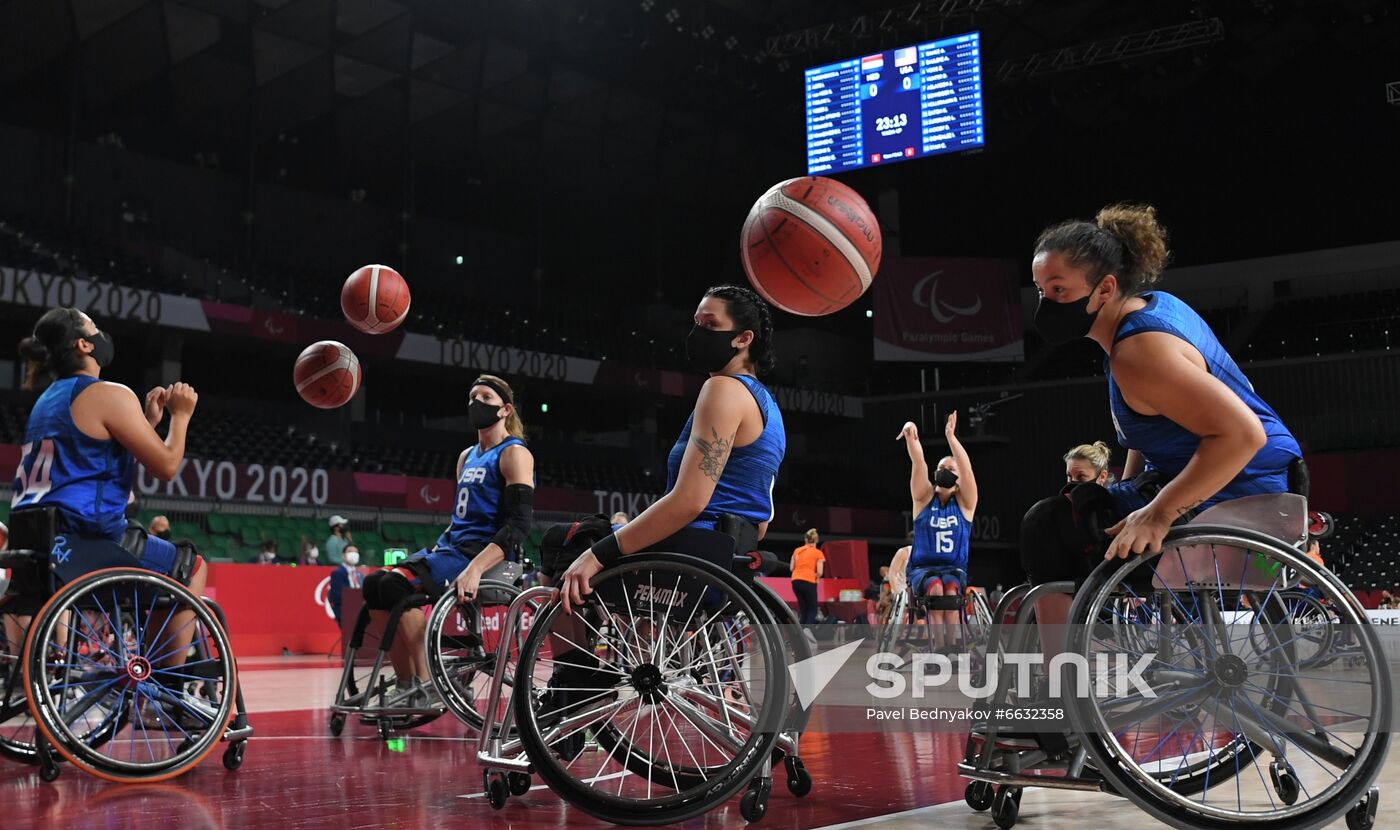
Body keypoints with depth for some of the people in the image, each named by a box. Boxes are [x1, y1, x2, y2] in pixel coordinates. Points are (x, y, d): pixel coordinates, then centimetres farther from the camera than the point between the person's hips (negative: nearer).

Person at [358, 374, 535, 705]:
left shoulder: (514, 454, -7)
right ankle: (407, 685, -2)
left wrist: (474, 569, -30)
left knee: (395, 584, -25)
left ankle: (428, 687, -20)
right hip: (451, 546, 9)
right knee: (374, 584, -3)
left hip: (484, 554, -9)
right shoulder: (467, 456, 20)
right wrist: (431, 553, 14)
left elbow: (519, 524, -18)